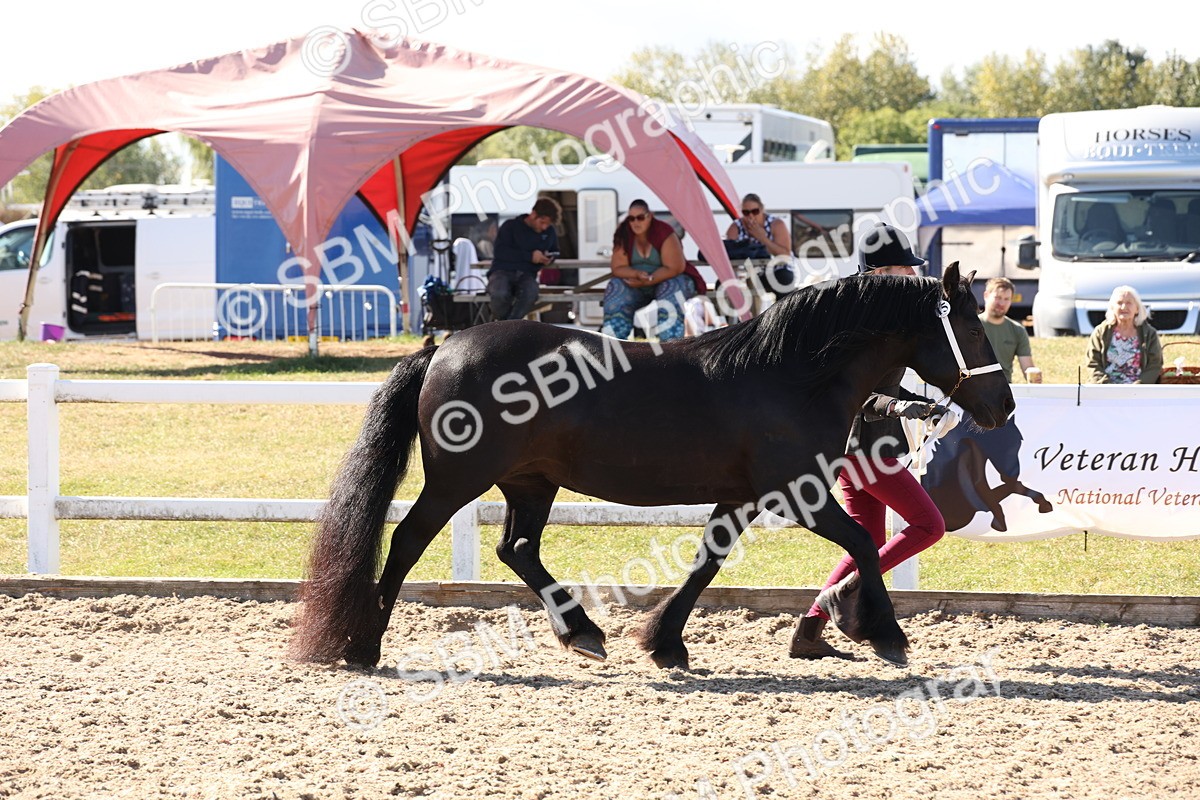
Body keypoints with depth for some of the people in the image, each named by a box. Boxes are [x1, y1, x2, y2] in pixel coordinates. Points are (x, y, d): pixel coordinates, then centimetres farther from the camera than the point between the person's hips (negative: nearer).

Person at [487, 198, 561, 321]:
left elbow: (554, 251, 31)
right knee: (501, 294, -39)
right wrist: (529, 256, -19)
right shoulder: (510, 227, 0)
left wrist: (549, 258, 3)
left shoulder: (550, 232, 14)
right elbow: (500, 251, -13)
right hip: (503, 272, -3)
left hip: (527, 275, 3)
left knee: (530, 294, -36)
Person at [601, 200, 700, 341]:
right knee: (616, 287, -24)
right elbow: (618, 268, -7)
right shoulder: (624, 235, -7)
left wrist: (648, 280, -27)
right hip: (637, 285, 3)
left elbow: (674, 268, -21)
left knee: (671, 288, -35)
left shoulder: (664, 233, -19)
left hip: (665, 280, -3)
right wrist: (637, 274, -27)